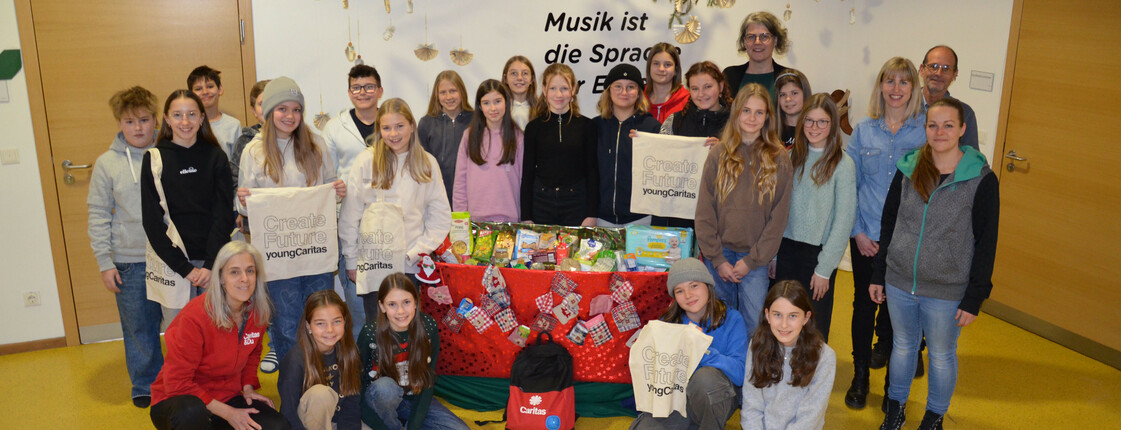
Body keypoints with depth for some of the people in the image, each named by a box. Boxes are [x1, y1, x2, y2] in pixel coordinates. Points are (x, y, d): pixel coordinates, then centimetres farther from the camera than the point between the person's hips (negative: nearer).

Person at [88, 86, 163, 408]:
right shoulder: (107, 164, 1)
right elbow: (99, 216, 3)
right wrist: (104, 263, -1)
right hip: (130, 262, 0)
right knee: (139, 328, 9)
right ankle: (145, 385, 28)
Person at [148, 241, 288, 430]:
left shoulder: (259, 313, -5)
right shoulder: (195, 316, -22)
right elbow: (177, 382, -18)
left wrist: (248, 387, -2)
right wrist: (227, 413, -21)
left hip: (226, 396, 5)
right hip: (179, 399, -5)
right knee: (192, 413, -42)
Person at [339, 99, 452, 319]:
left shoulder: (427, 163, 4)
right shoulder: (366, 160, -1)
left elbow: (441, 218, 5)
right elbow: (349, 216, 1)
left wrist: (416, 253, -3)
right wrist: (352, 260, 0)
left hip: (412, 267, 1)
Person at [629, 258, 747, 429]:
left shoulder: (731, 319, -5)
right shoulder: (668, 323, 4)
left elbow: (740, 373, -17)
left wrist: (703, 352, -32)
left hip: (718, 399, -2)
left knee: (706, 376, -36)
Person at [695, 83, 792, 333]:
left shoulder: (779, 160, 1)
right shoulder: (719, 154, 2)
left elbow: (779, 216, -1)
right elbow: (704, 211, 1)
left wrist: (752, 261, -7)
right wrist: (717, 259, -5)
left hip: (755, 258, -1)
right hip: (719, 254, 1)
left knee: (754, 325, -3)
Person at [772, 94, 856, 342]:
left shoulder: (843, 164, -8)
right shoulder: (793, 157, 7)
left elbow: (844, 219, -9)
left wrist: (824, 269, -10)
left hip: (818, 251, -4)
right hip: (787, 247, 4)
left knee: (813, 328, 5)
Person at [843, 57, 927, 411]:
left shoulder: (927, 130, -1)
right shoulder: (864, 131, 4)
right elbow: (849, 184, 6)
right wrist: (857, 231, -3)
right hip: (867, 236, 1)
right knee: (863, 305, 7)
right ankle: (860, 376, 24)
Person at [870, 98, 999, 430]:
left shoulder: (982, 179, -10)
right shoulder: (908, 169, 1)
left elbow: (986, 244, -7)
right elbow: (888, 224, 8)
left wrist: (974, 298, -8)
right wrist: (878, 274, 8)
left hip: (947, 291, -3)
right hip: (899, 282, 3)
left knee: (942, 355, 13)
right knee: (902, 345, 18)